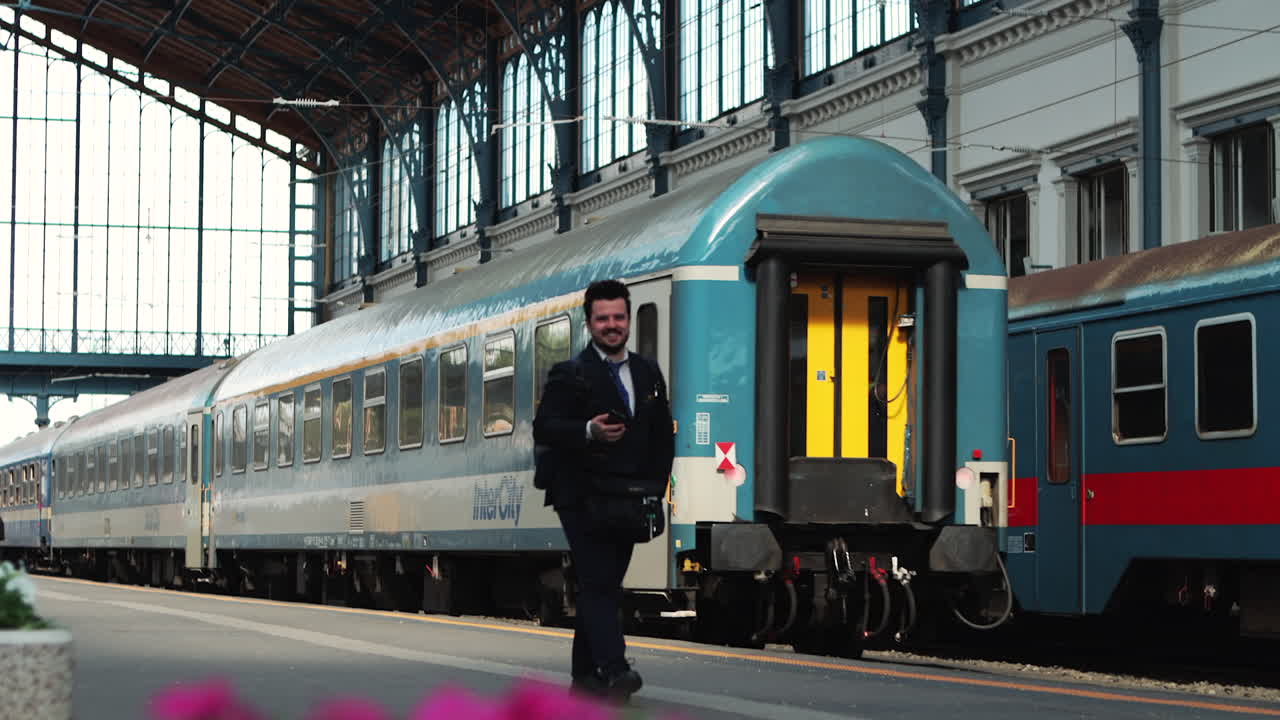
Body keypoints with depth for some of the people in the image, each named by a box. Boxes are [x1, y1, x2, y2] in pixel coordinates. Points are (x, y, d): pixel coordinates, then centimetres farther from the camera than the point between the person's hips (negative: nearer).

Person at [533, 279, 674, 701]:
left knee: (605, 585, 8)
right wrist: (588, 432, -28)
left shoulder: (648, 374, 15)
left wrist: (653, 488, 7)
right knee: (599, 583, -14)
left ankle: (586, 675, 14)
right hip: (582, 498, -5)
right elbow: (543, 429, -11)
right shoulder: (570, 376, -2)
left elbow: (663, 436, 18)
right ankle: (614, 671, -23)